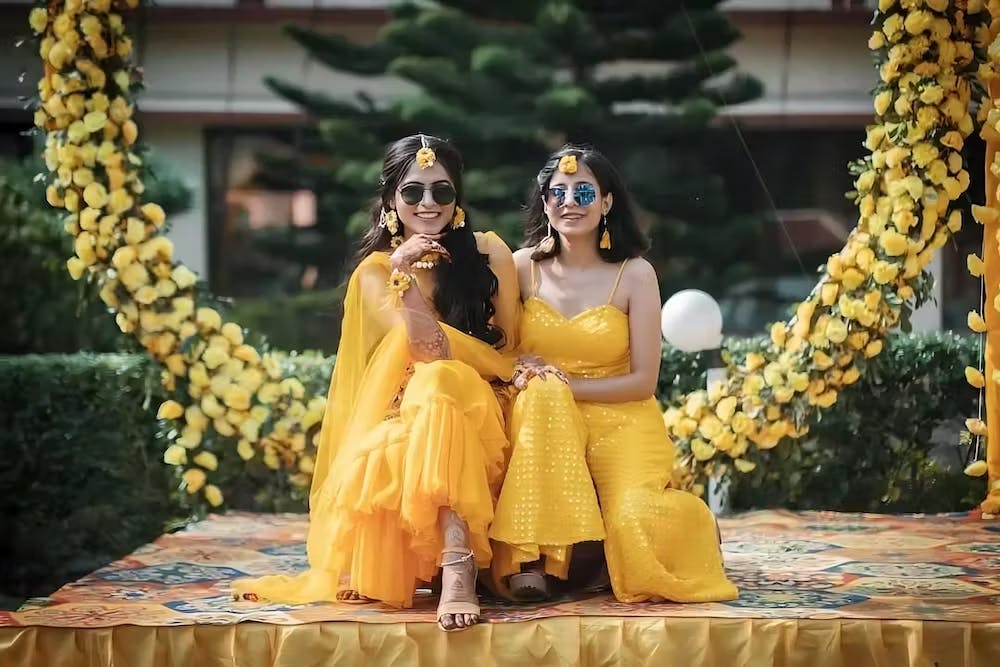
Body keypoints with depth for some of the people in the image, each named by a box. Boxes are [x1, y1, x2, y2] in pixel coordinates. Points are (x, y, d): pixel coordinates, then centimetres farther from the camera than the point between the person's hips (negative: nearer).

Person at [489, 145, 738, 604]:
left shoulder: (634, 274, -2)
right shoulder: (524, 267, 4)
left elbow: (643, 380, -5)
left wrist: (565, 385, -15)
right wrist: (540, 385, -16)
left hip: (619, 424, -1)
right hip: (543, 424, 2)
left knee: (633, 522, -29)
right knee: (541, 393, -34)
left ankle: (686, 515, 12)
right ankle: (533, 556, -33)